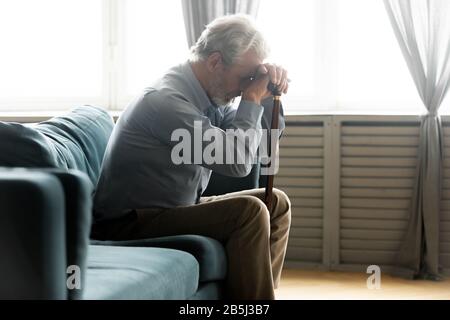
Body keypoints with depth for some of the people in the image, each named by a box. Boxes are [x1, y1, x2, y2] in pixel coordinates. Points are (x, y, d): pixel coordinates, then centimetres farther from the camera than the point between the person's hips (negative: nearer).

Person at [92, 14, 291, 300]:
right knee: (249, 211, -24)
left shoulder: (208, 96, 5)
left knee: (276, 203, 9)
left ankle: (260, 292, 11)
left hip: (176, 208, 10)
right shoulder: (166, 100, -24)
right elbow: (238, 161, -26)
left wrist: (268, 96, -3)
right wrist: (252, 100, -13)